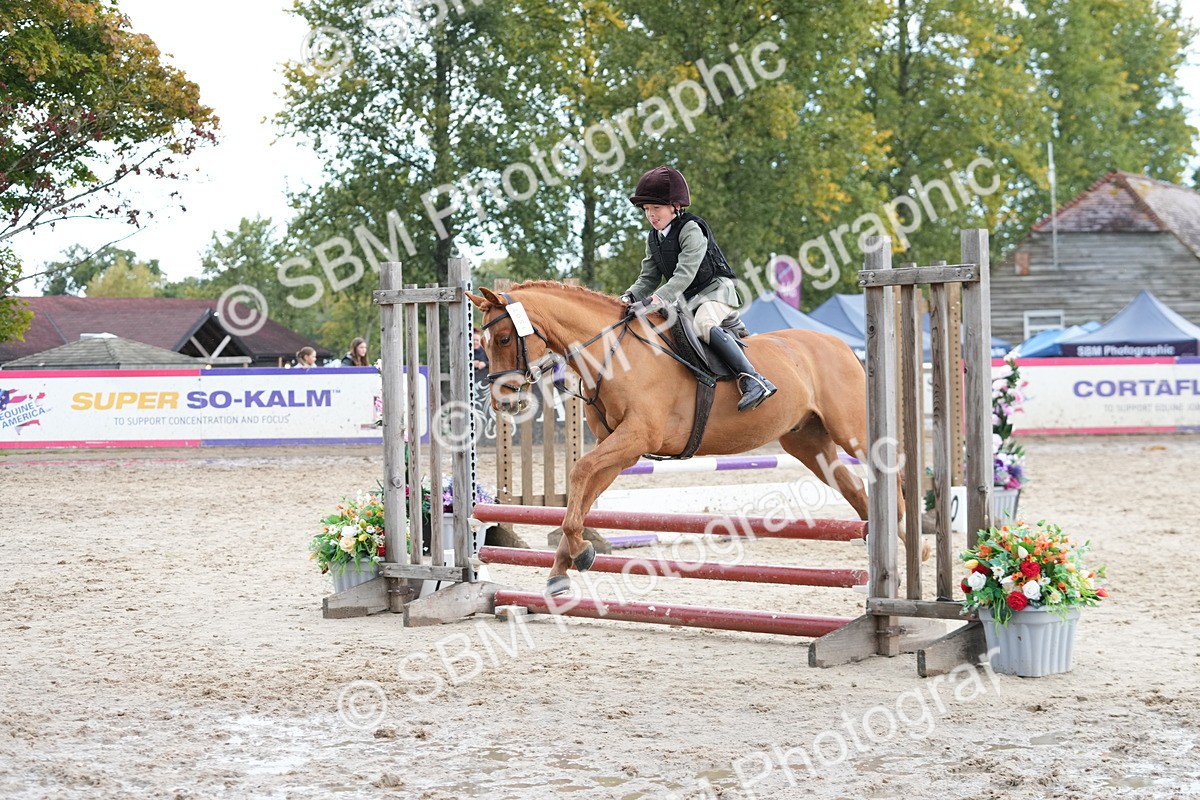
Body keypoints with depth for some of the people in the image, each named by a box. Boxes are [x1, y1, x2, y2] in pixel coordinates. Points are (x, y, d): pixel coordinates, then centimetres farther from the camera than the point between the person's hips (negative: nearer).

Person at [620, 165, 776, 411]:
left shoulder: (691, 230, -16)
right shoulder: (653, 239, 11)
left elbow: (685, 273, -27)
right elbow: (648, 278, 11)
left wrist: (660, 298, -40)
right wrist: (631, 297, -11)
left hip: (715, 290, -10)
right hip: (686, 299, 10)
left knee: (703, 325, -37)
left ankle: (753, 380, -47)